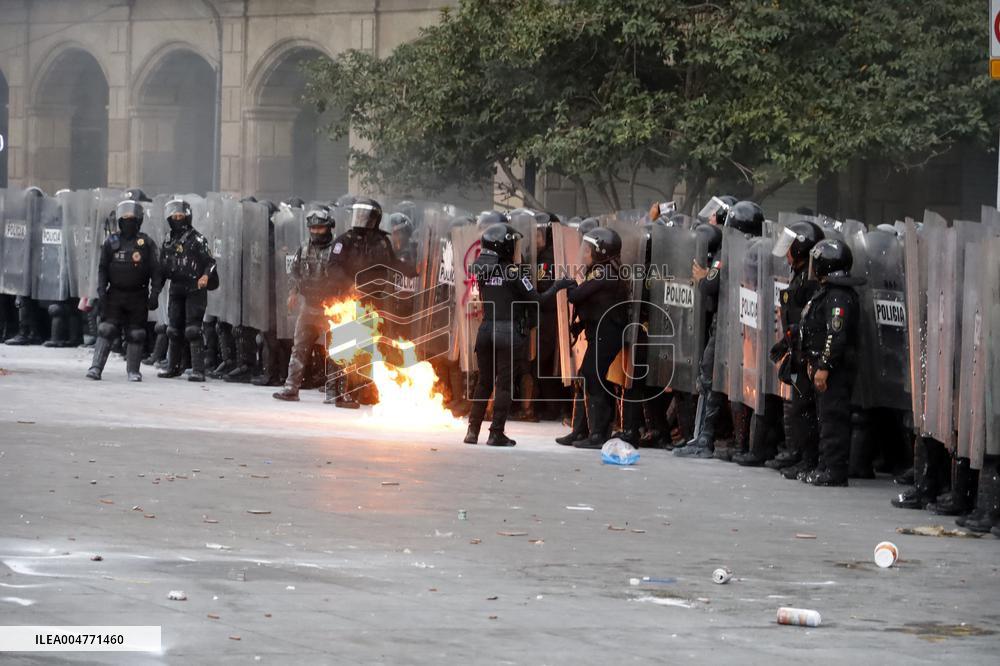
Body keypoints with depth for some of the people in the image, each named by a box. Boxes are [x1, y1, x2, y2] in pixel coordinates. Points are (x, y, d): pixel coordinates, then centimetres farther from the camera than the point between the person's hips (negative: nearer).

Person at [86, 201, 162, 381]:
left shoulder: (146, 243, 0)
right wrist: (101, 290, -3)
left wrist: (154, 294, -8)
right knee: (106, 331, -7)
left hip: (138, 297, -1)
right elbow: (102, 269, 8)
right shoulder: (111, 242, 5)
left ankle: (133, 371, 14)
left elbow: (155, 271, 0)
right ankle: (96, 367, -8)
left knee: (136, 334, 4)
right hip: (115, 295, 1)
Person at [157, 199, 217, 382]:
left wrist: (206, 275, -26)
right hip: (176, 289, 6)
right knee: (173, 329, 13)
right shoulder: (168, 241, 12)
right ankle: (173, 366, 26)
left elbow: (210, 261, -9)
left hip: (194, 290, -6)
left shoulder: (196, 239, -6)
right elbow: (162, 266, 20)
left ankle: (198, 370, -13)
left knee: (193, 330, -12)